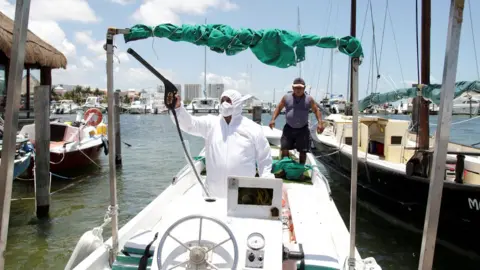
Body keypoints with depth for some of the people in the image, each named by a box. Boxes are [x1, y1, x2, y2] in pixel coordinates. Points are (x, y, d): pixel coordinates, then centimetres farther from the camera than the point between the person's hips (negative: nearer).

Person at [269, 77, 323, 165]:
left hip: (303, 129, -1)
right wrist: (273, 119, -5)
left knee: (303, 151, 5)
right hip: (289, 128, 1)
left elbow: (316, 110, 3)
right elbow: (279, 108, 9)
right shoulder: (286, 97, 0)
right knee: (284, 149, 0)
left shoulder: (309, 99, -2)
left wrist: (320, 123, -11)